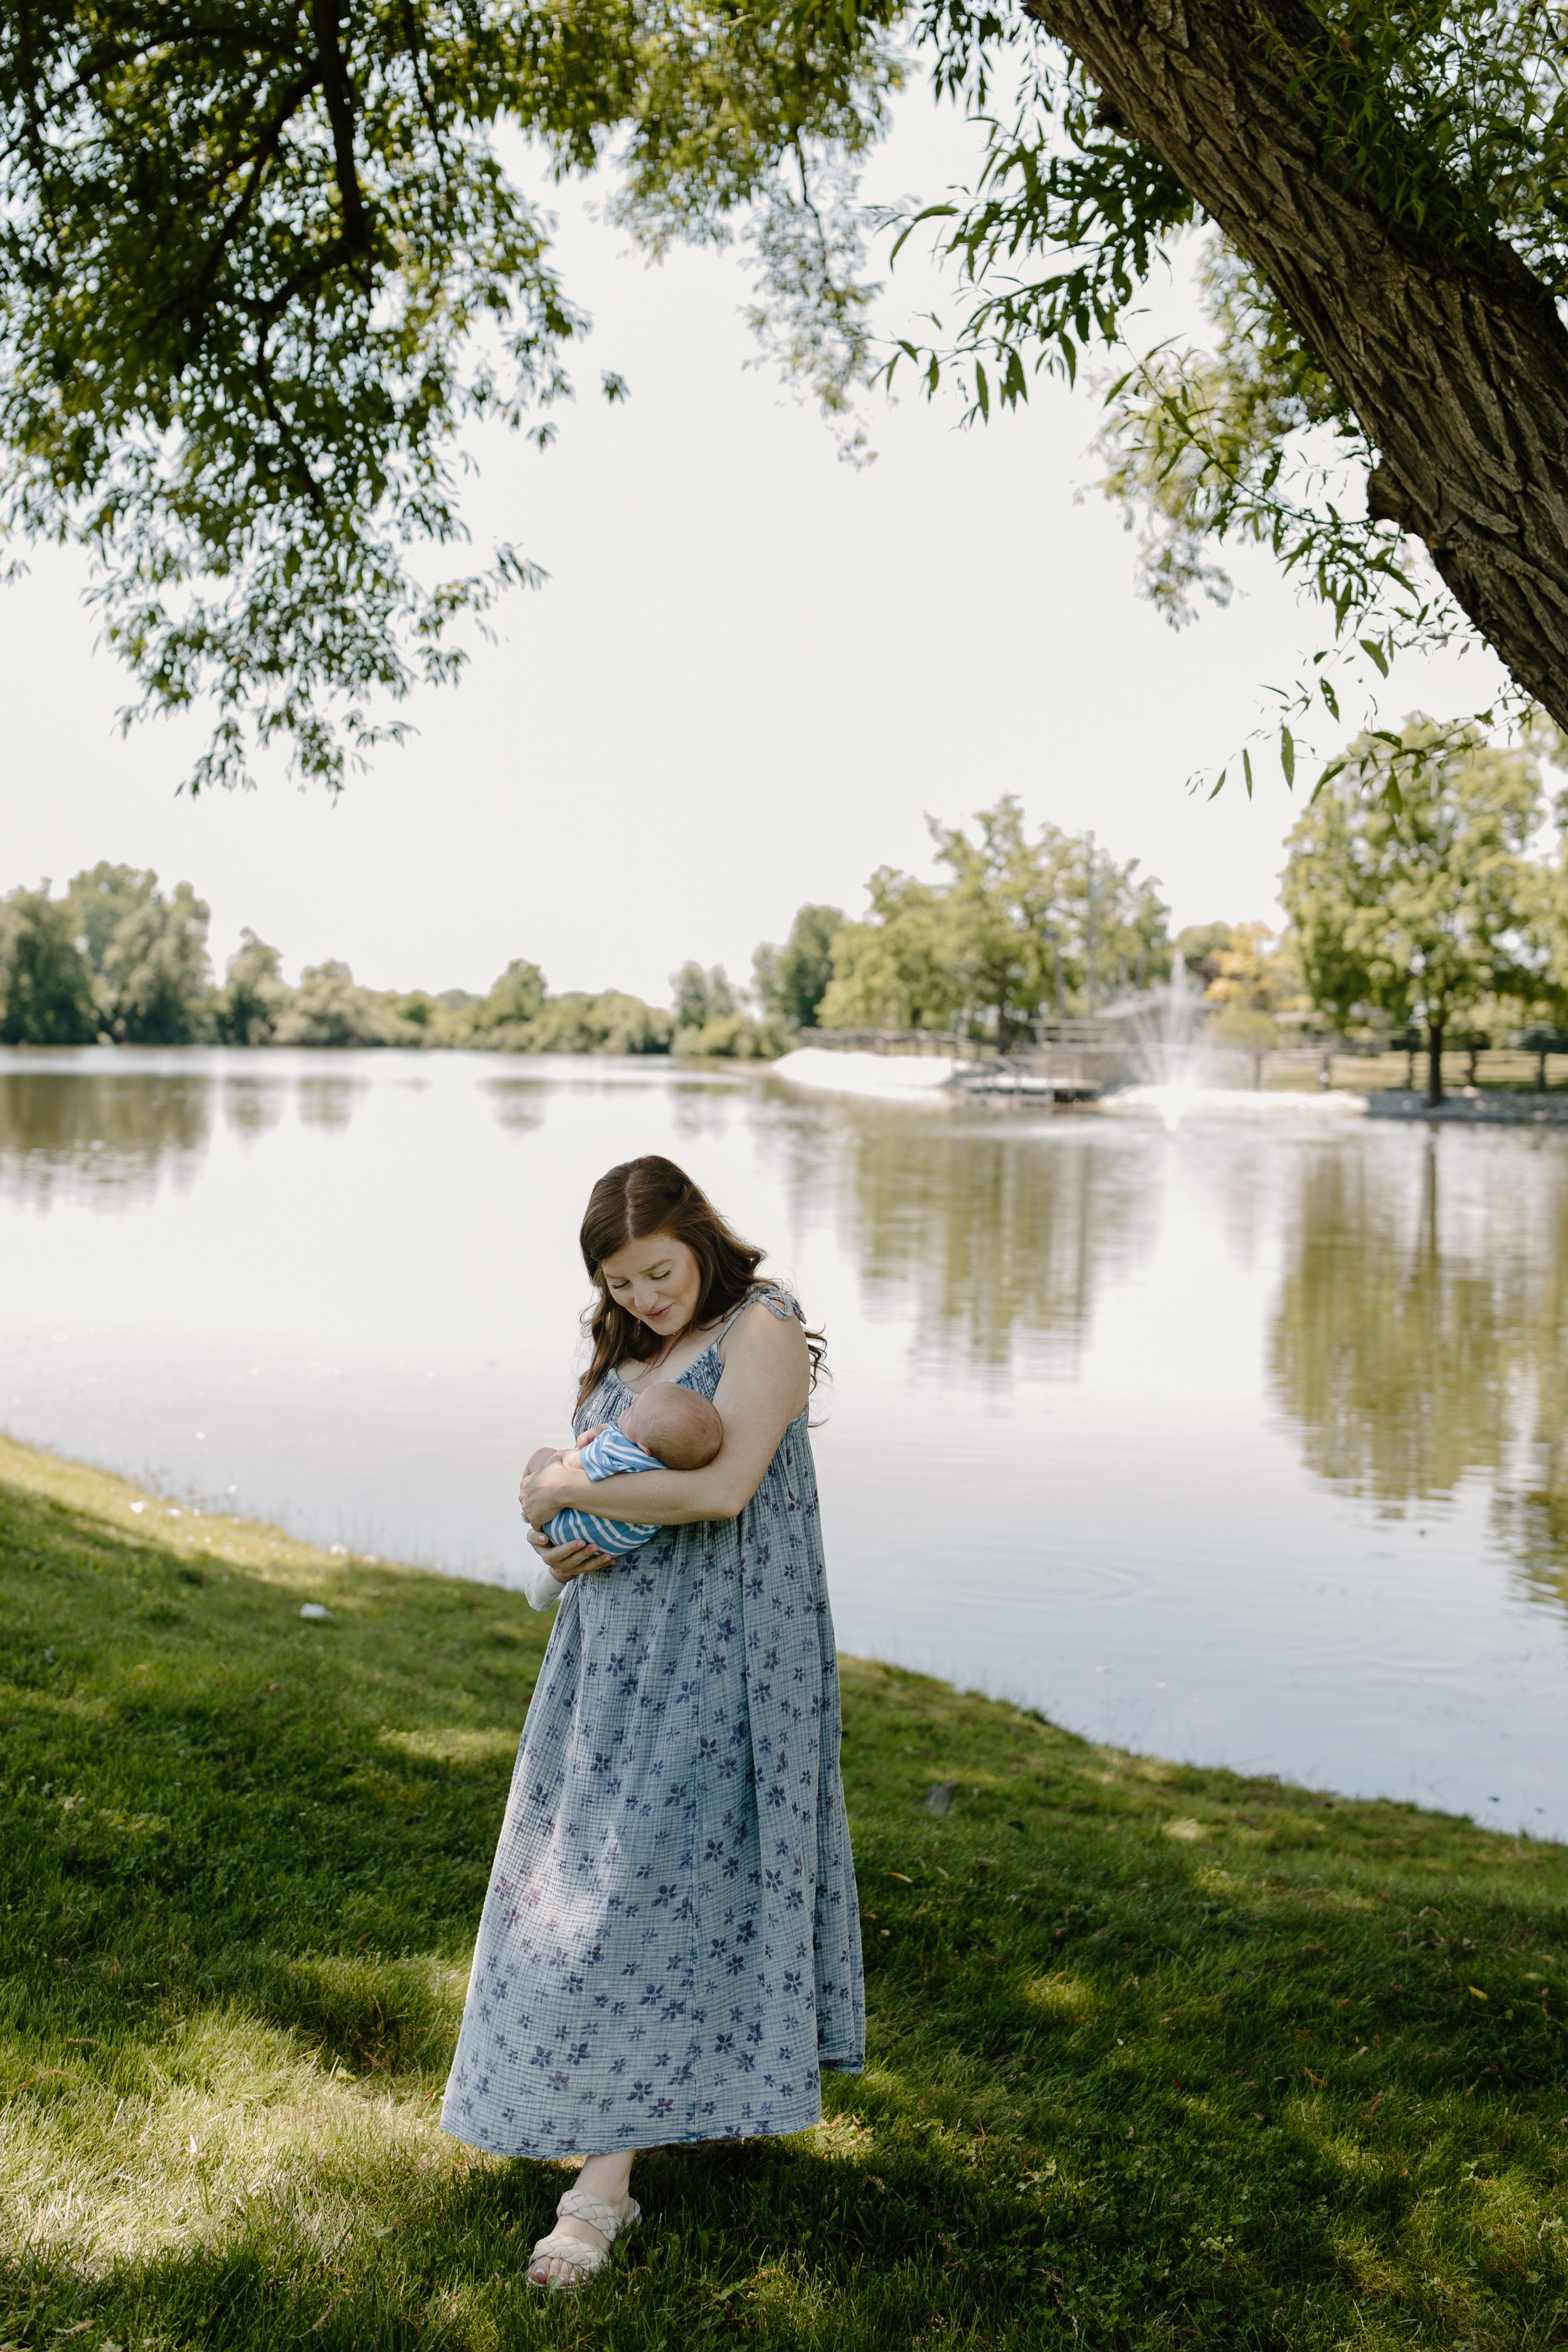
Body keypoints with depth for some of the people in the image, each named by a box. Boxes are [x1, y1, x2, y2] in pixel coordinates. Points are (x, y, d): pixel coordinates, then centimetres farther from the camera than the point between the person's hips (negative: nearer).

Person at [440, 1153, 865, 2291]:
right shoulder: (629, 1350, 13)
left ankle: (607, 2177, 1)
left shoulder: (761, 1329, -12)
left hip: (715, 1660, -8)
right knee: (588, 1879, 12)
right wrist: (562, 1541, -6)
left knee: (646, 1890, -7)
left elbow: (721, 1488, -23)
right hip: (617, 1649, 8)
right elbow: (577, 1476, 17)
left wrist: (568, 1491, -15)